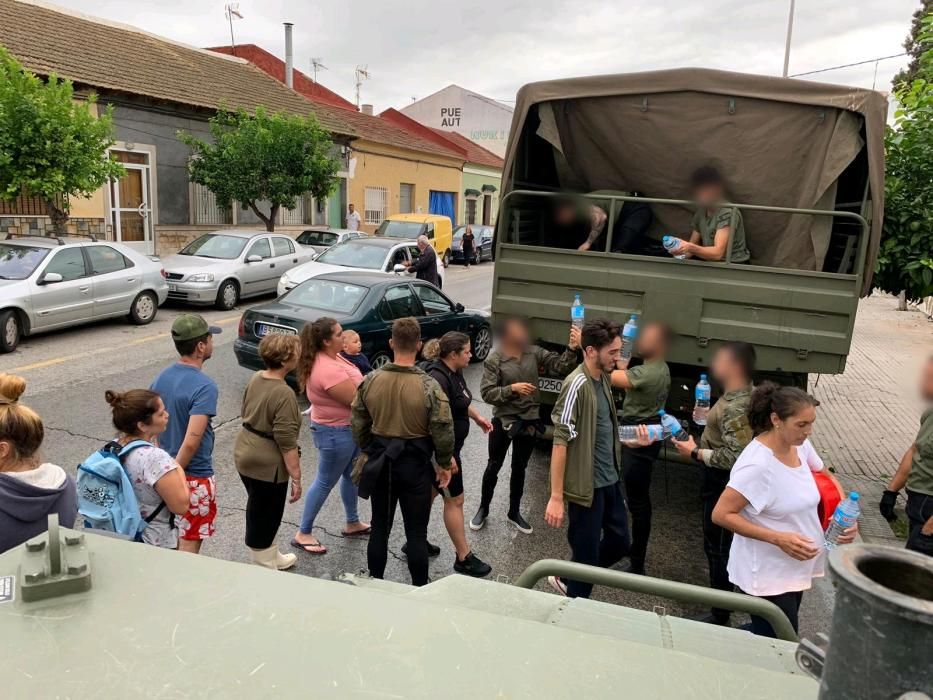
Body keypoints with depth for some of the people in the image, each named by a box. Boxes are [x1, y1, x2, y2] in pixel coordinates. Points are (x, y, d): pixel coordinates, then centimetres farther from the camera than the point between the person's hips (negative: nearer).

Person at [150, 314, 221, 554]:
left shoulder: (161, 378, 0)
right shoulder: (204, 387, -24)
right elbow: (191, 442, -30)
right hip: (195, 477, -8)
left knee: (173, 541, 24)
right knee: (189, 547, 8)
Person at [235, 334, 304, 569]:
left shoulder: (256, 378, 0)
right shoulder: (284, 394, -26)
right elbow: (287, 442, -24)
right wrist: (296, 478, -18)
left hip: (244, 453, 9)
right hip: (267, 464, -9)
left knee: (259, 513, 23)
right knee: (264, 518, 8)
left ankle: (270, 558, 42)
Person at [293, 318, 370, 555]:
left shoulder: (330, 357, 1)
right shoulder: (329, 370, -31)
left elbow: (353, 386, 10)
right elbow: (357, 400, -27)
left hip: (348, 428, 10)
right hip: (336, 433, -10)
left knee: (351, 475, 22)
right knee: (326, 481, 5)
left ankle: (352, 523, 40)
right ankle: (303, 534, 20)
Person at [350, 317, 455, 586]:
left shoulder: (370, 381, -7)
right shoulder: (429, 386, -18)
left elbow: (358, 425, 3)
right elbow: (443, 432, -14)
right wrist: (444, 464, 2)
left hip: (379, 463, 3)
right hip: (415, 465, -3)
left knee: (379, 528, 17)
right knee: (416, 534, 9)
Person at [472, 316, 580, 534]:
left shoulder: (534, 352, -3)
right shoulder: (494, 358, -13)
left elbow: (561, 367, -12)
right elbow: (486, 393, -15)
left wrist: (572, 349, -29)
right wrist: (512, 389, -27)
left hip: (529, 420, 3)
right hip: (503, 421, -3)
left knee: (519, 469, 17)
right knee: (493, 468, 11)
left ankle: (514, 513, 34)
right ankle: (483, 509, 32)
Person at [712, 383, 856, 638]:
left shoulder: (801, 446, -4)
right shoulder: (757, 465, -27)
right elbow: (721, 515, -25)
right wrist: (778, 539, -28)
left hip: (795, 568, 8)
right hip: (766, 575, -8)